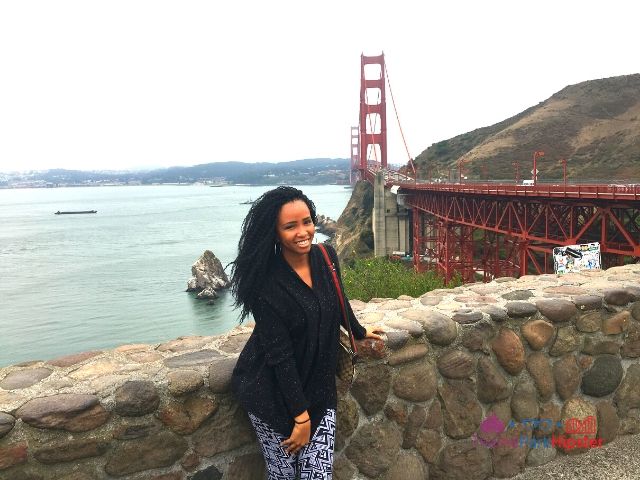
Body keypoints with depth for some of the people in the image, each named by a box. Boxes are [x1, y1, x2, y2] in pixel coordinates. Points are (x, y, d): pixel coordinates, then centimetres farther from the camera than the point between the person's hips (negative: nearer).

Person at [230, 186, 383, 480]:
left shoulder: (326, 257, -5)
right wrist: (301, 416, -15)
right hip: (273, 394, -4)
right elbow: (280, 355, -20)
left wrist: (360, 332, 31)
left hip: (318, 387, 5)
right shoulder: (267, 283, -22)